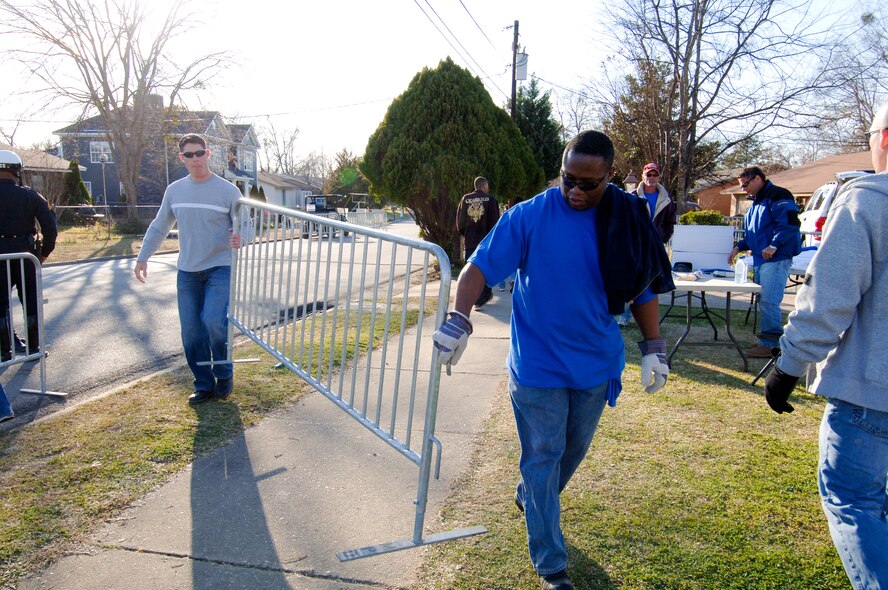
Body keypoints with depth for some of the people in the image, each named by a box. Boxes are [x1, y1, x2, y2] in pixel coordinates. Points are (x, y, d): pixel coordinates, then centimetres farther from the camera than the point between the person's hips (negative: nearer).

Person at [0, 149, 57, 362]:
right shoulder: (30, 195, -3)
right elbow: (50, 226, -7)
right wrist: (45, 252, 3)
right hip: (26, 256, 1)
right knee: (30, 303, 11)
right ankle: (33, 347, 17)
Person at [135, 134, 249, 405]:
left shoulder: (227, 190, -5)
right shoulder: (174, 190, 8)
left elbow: (245, 225, -5)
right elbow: (159, 227, 18)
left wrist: (240, 238, -28)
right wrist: (142, 257, 14)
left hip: (220, 268, -4)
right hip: (187, 271, 4)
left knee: (214, 321, -20)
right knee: (191, 331, 4)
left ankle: (224, 374, 5)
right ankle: (204, 385, 18)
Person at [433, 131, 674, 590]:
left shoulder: (627, 220, -3)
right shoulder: (530, 216, -12)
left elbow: (644, 287, 6)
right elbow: (480, 266, -13)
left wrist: (653, 348, 4)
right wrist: (458, 321, -26)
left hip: (597, 365, 4)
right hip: (538, 365, -4)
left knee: (573, 450, 22)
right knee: (542, 458, 5)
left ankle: (530, 499, 51)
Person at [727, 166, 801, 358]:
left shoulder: (777, 195, -9)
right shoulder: (756, 202, 22)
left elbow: (790, 223, -20)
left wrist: (774, 245, -22)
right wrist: (739, 246, 17)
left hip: (776, 259, -10)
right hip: (761, 260, 10)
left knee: (769, 301, -12)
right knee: (764, 301, 13)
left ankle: (770, 344, -6)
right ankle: (770, 341, 22)